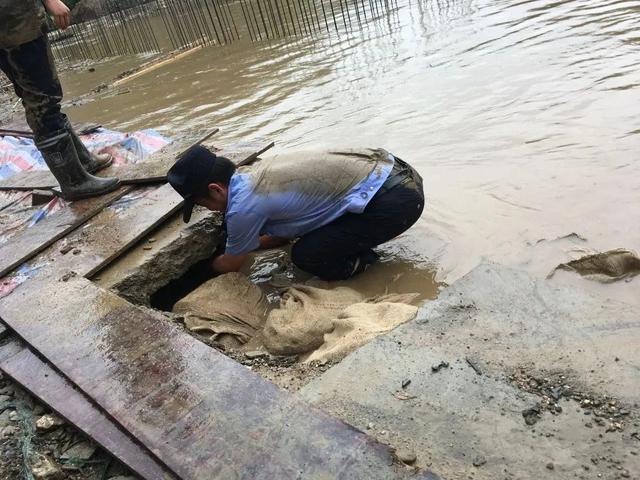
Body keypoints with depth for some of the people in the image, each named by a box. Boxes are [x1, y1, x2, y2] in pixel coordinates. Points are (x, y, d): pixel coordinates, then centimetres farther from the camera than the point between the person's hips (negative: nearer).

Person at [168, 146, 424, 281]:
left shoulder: (244, 206, -15)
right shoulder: (256, 174, 9)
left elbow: (231, 265, 7)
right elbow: (284, 233, 25)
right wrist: (245, 244, 30)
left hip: (396, 200, -9)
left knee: (305, 255, -6)